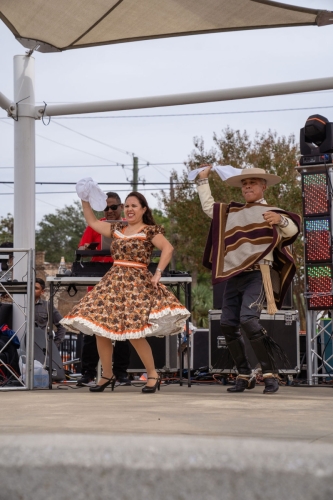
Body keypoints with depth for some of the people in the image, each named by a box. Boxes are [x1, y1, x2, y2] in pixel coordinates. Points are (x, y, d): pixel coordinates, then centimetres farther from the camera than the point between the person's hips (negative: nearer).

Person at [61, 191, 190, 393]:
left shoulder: (150, 231, -2)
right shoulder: (117, 229, 17)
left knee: (133, 332, -15)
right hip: (112, 282, 6)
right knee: (100, 329, 0)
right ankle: (107, 375, 13)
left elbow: (168, 248, -12)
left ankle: (153, 375, 0)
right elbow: (93, 222, 26)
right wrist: (85, 201, 20)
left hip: (137, 283, -6)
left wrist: (158, 273, -17)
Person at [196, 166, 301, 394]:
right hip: (234, 276, 7)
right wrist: (203, 180, 29)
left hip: (257, 274, -7)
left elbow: (292, 230, -11)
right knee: (228, 324, 2)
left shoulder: (271, 212, 3)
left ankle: (271, 374, -18)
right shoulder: (232, 212, 20)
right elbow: (208, 207, 32)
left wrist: (281, 220, -32)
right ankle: (245, 375, 12)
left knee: (248, 319, -23)